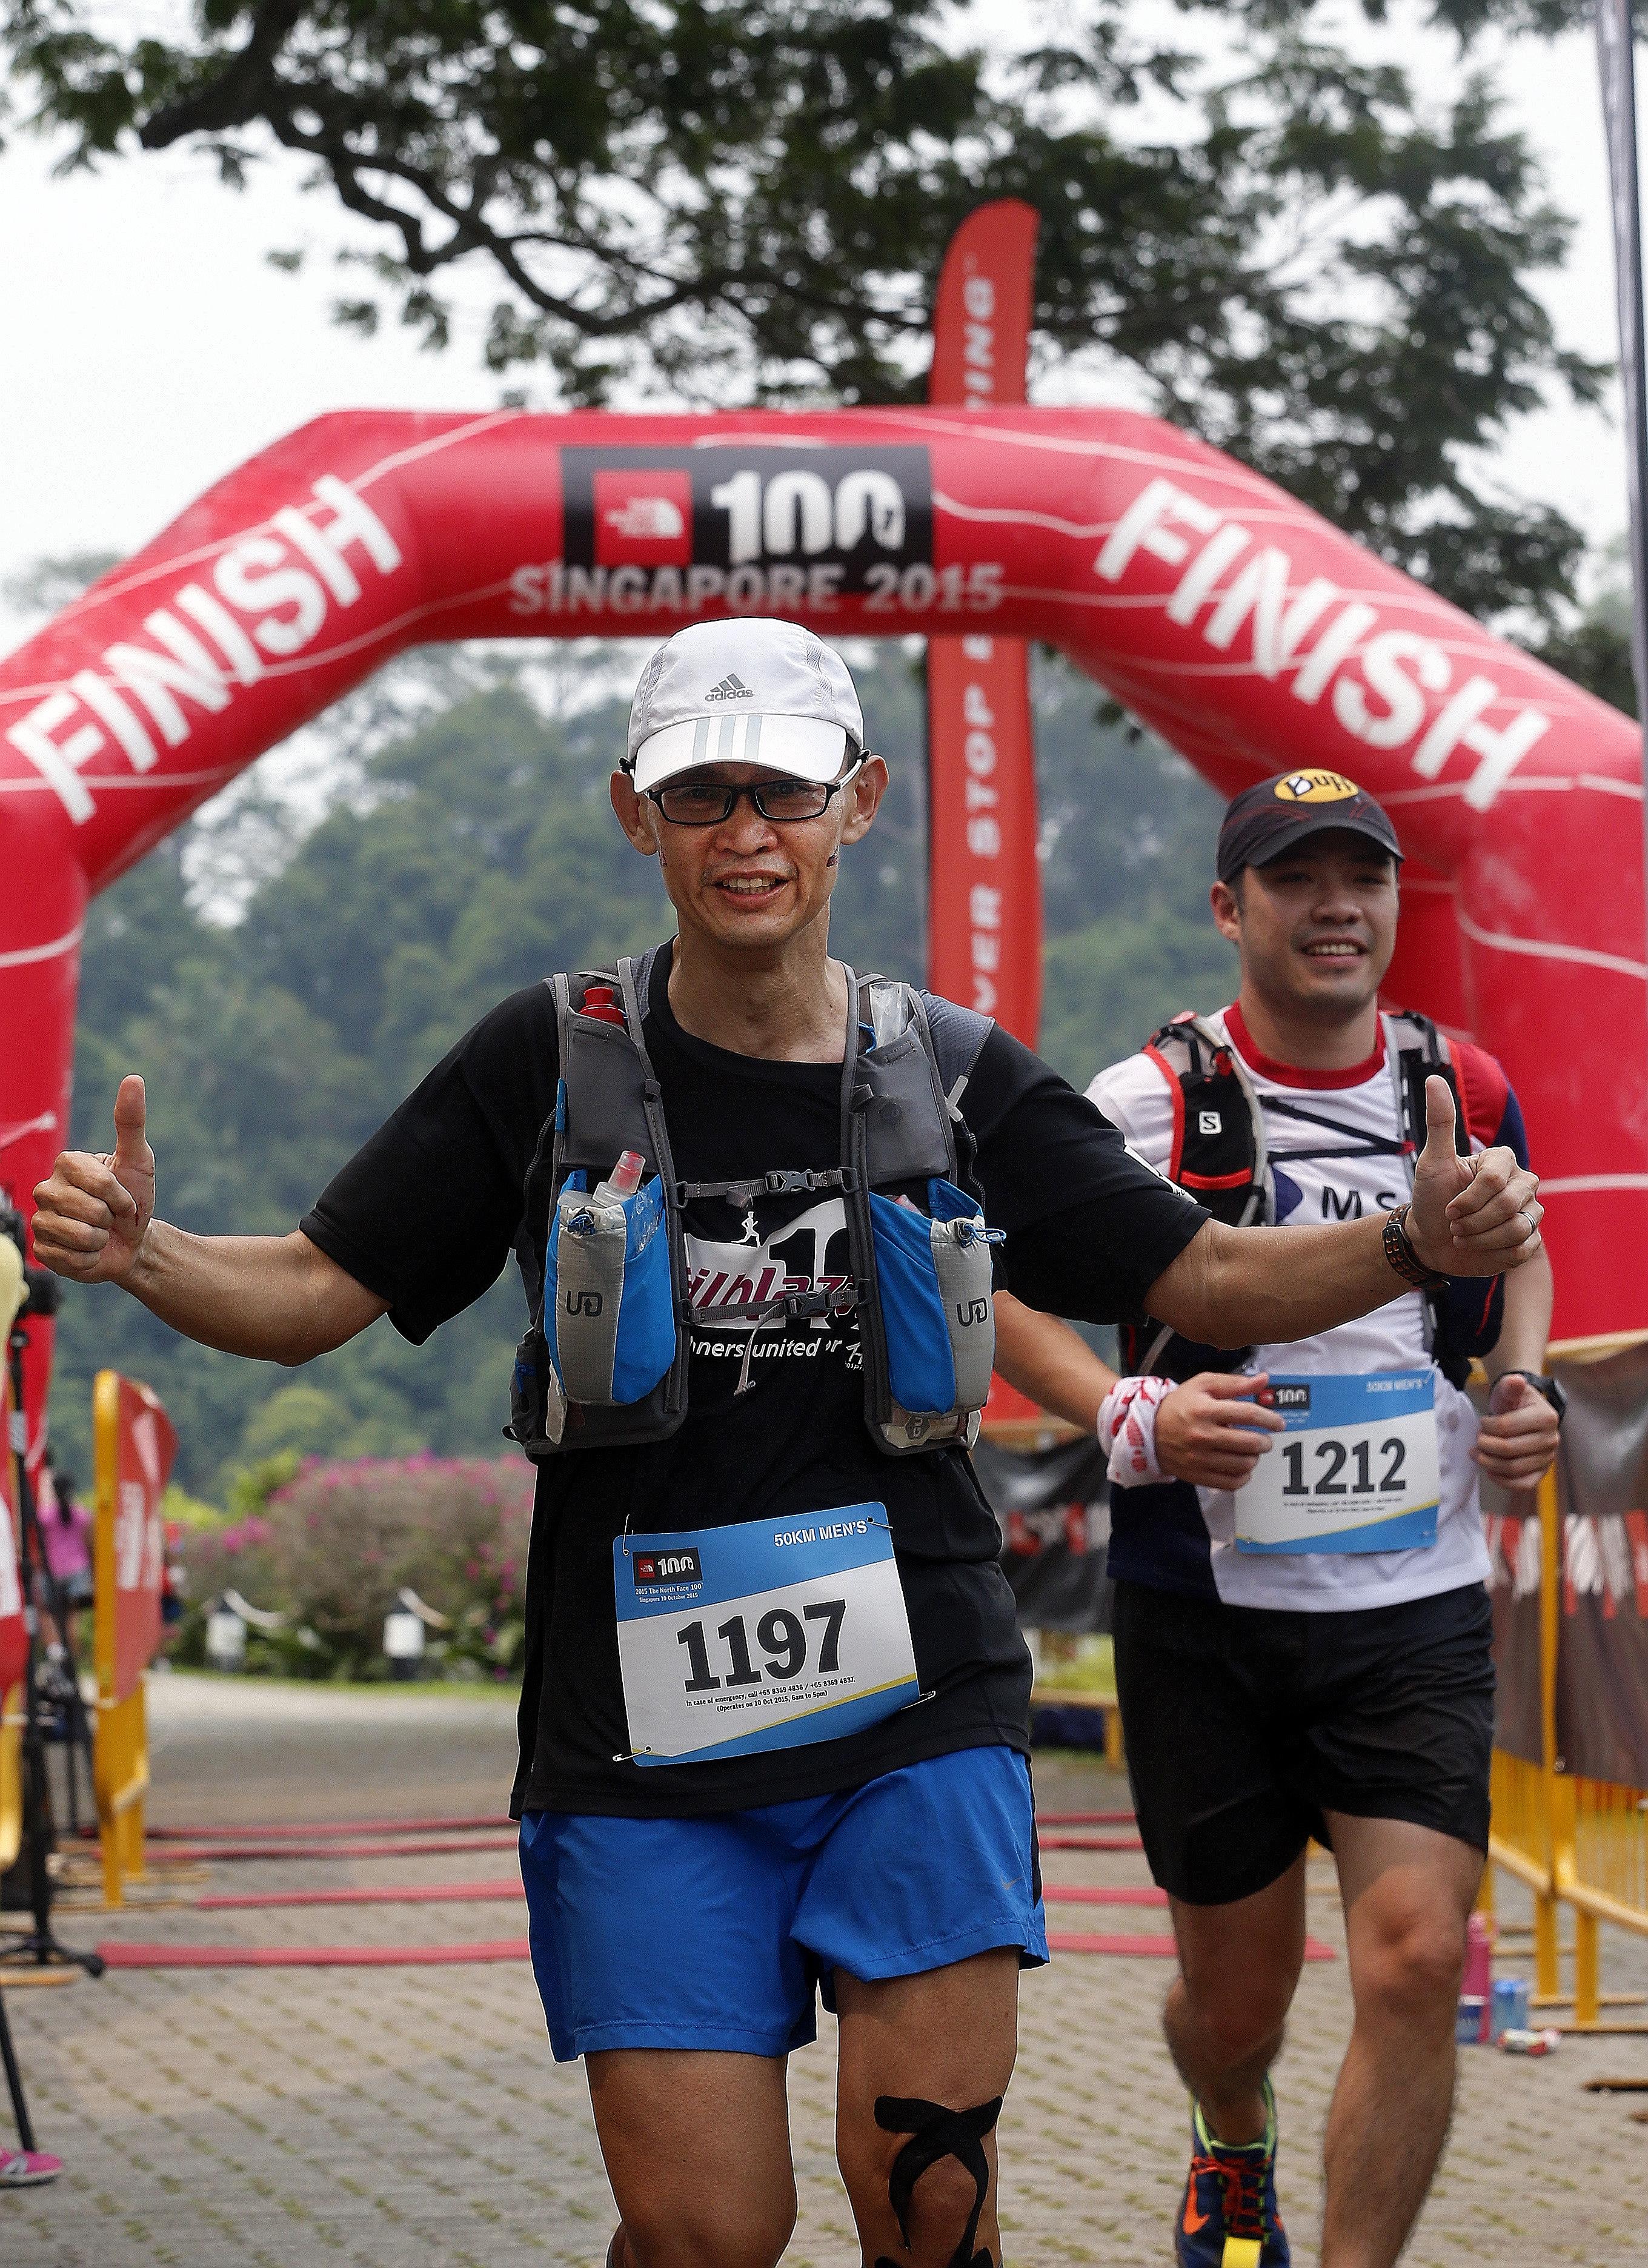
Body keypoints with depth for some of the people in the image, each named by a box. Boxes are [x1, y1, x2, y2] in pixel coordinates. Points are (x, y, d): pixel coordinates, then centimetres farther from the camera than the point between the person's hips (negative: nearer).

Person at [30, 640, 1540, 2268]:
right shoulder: (549, 1064, 0)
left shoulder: (951, 1075, 4)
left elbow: (1209, 1281, 9)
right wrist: (135, 1255, -17)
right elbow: (317, 1294, 3)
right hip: (641, 1740, -1)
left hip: (915, 1718, 1)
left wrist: (1417, 1241, -9)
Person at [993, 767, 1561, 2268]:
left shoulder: (1468, 1090, 3)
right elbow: (1006, 1295, 1)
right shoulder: (1154, 1102, -7)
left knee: (1416, 1962, -15)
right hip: (1209, 1615, -1)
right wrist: (1132, 1415, -17)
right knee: (1237, 1990, 11)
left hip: (1419, 1610, 2)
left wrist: (1531, 1386, 4)